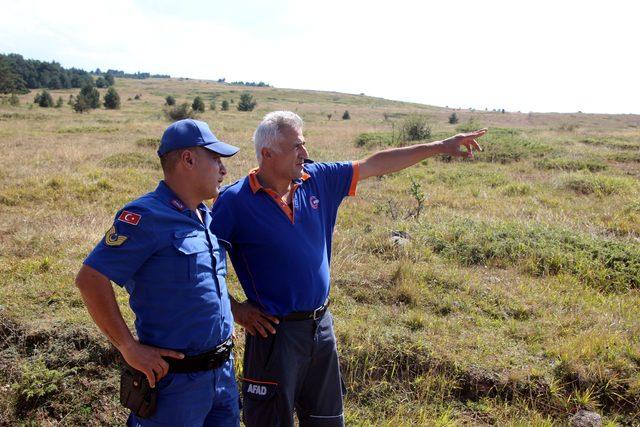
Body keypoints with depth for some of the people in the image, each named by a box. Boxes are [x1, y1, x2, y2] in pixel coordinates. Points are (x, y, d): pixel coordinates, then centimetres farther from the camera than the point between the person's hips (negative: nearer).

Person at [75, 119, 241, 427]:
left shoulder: (206, 217, 9)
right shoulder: (146, 217, -17)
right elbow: (90, 278, -20)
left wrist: (237, 310, 11)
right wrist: (129, 348, -19)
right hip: (175, 378, -8)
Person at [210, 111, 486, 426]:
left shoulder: (317, 179, 0)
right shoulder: (234, 201, -14)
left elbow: (376, 165, 4)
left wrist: (440, 147, 5)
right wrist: (236, 310, -11)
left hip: (322, 325, 6)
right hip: (275, 330, -5)